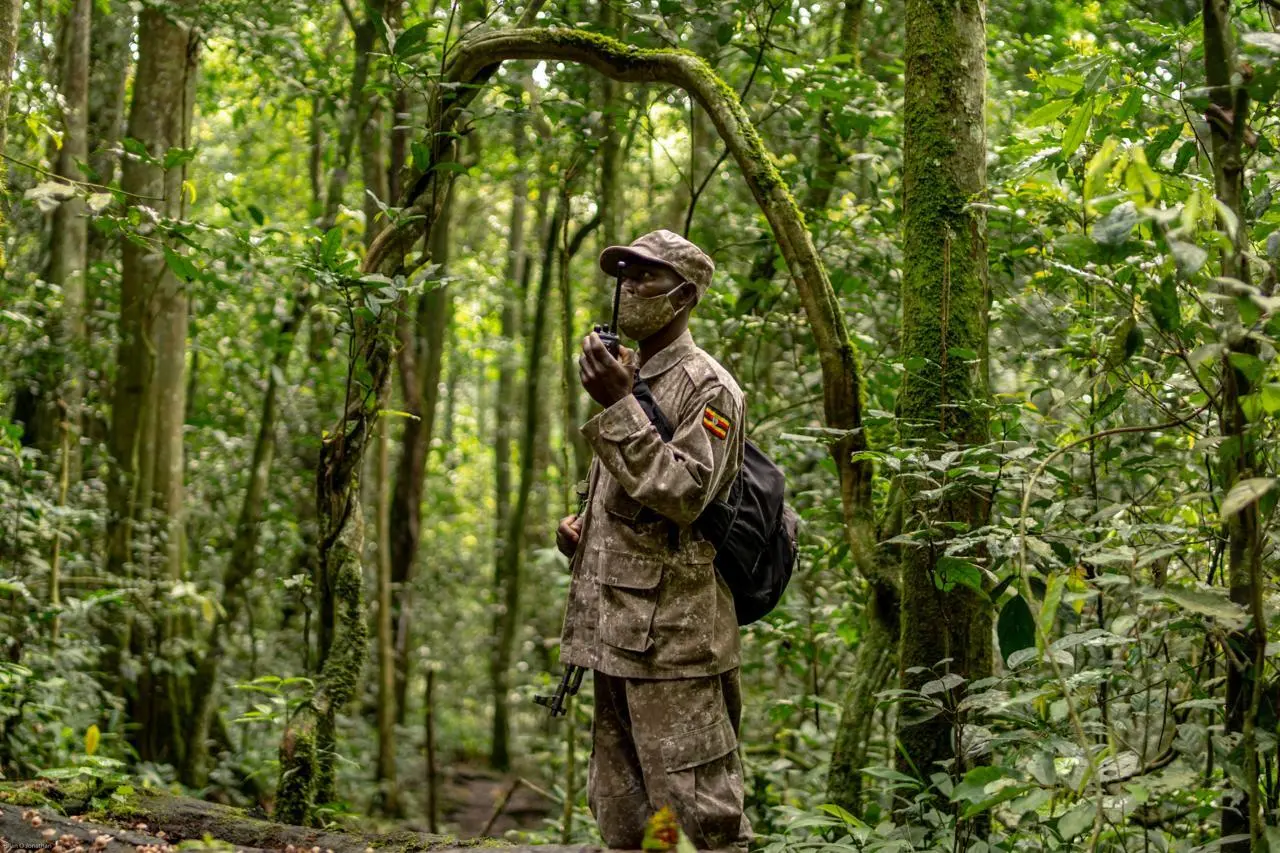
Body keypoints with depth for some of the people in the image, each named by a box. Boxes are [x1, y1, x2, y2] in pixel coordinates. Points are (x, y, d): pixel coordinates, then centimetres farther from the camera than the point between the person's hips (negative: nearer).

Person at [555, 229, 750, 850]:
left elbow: (683, 493, -20)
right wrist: (579, 531, 9)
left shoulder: (707, 387, -9)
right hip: (615, 632, 9)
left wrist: (618, 407, -22)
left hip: (672, 634, -9)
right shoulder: (628, 375, 18)